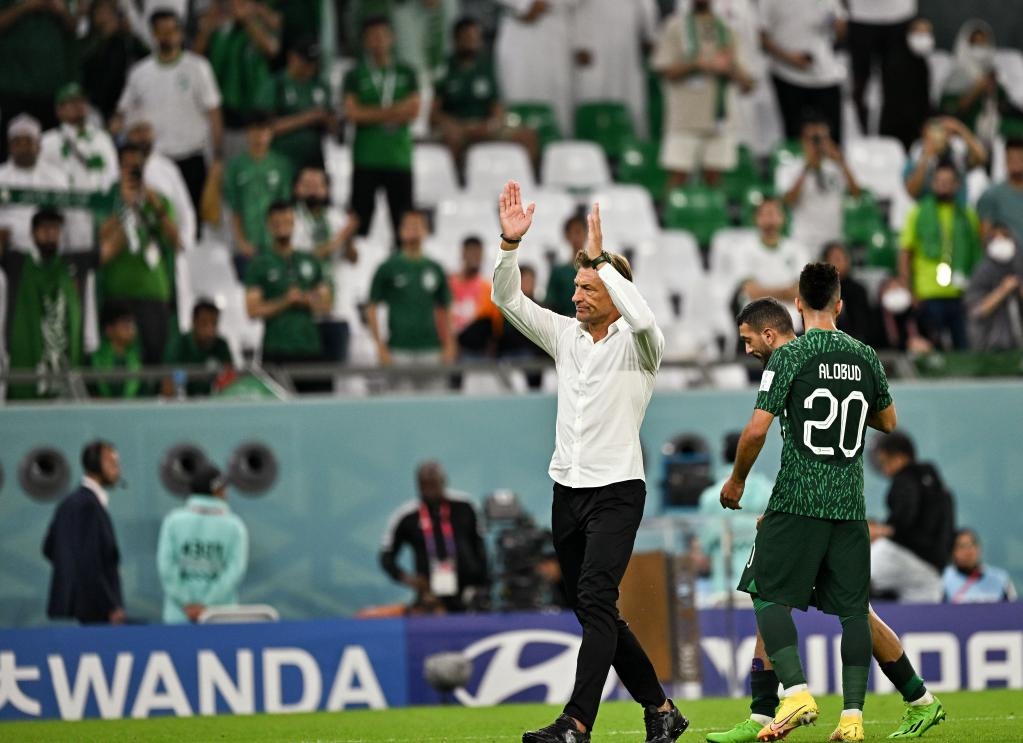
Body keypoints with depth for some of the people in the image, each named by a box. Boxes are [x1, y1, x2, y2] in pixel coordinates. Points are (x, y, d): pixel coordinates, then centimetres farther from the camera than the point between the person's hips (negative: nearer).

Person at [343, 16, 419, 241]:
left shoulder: (406, 74, 12)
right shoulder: (355, 76, 7)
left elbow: (414, 111, 1)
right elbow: (352, 113, -6)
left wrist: (374, 115, -10)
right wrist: (393, 112, -7)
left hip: (399, 156, 2)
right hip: (366, 158, -2)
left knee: (403, 220, -1)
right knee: (361, 216, -5)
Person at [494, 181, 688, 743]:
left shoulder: (636, 344, -4)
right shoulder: (565, 335, 12)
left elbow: (641, 317, -28)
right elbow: (507, 299, 7)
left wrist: (600, 257, -23)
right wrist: (510, 243, -7)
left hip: (616, 491, -7)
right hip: (567, 489, 7)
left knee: (595, 598, -19)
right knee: (594, 611, 8)